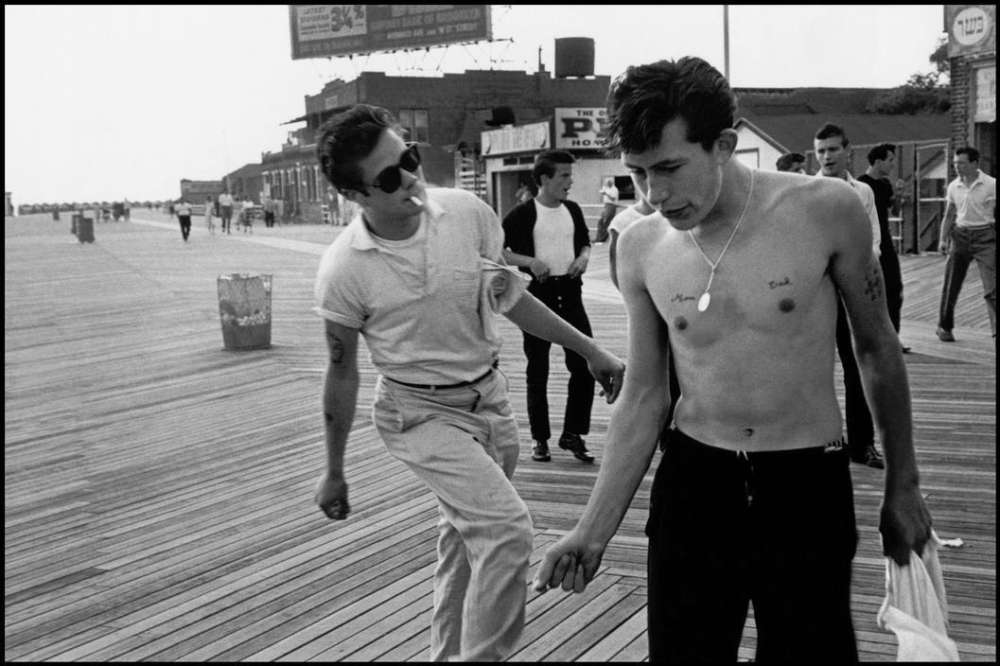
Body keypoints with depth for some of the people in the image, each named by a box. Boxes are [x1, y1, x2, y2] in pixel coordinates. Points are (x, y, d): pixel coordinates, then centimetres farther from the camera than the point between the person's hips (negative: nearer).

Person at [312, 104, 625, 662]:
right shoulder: (344, 270, -17)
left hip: (490, 396, 5)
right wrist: (334, 472, 2)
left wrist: (590, 350, 8)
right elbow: (343, 374, -6)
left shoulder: (468, 212, -9)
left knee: (465, 538, 17)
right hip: (421, 413, -5)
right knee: (507, 526, -20)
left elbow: (511, 297, 6)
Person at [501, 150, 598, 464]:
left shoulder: (572, 210, 8)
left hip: (570, 291, 4)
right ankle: (539, 438, 17)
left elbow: (585, 242, 22)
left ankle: (573, 434, 14)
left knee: (584, 364, 0)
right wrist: (530, 262, -18)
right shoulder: (523, 213, -8)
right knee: (537, 370, 5)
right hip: (539, 293, -4)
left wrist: (583, 257, 1)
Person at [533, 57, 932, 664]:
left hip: (808, 488, -2)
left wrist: (903, 486, 10)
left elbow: (877, 348, 2)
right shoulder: (641, 247, -3)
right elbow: (643, 398, 4)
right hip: (692, 484, 2)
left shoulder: (825, 209, -12)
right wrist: (594, 530, 0)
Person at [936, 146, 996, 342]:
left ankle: (996, 333, -7)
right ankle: (944, 326, 26)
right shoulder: (953, 186, 5)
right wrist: (943, 239, 3)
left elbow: (995, 214, -3)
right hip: (960, 235, 4)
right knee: (951, 285, 8)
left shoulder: (991, 185, -6)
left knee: (991, 288, -10)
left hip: (985, 236, -3)